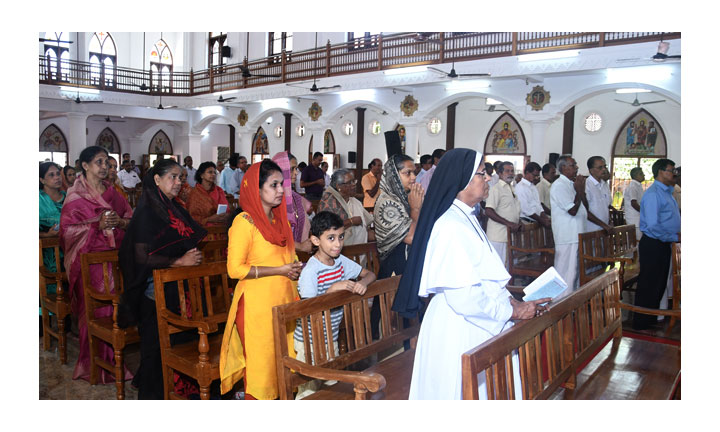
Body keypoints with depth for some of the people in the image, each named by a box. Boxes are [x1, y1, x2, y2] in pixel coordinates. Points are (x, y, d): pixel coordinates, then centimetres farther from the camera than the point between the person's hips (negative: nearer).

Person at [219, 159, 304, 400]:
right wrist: (280, 270, -16)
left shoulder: (280, 219, 14)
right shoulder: (244, 222, -10)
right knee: (260, 362, 1)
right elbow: (235, 269, -17)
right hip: (256, 305, -7)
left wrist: (295, 268, 6)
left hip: (283, 302, 7)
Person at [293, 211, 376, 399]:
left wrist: (362, 283, -12)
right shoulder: (310, 270, -21)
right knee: (309, 389, 2)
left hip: (331, 337, 7)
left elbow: (370, 274, 11)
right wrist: (333, 289, -32)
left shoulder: (341, 261, 2)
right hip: (310, 341, -7)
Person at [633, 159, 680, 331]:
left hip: (664, 245, 10)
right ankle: (641, 324, 10)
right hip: (653, 245, -10)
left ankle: (653, 318, 32)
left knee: (660, 284, 18)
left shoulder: (667, 192, 14)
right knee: (649, 285, -1)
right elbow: (653, 225, -23)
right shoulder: (653, 194, -17)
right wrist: (675, 237, -14)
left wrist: (676, 236, 5)